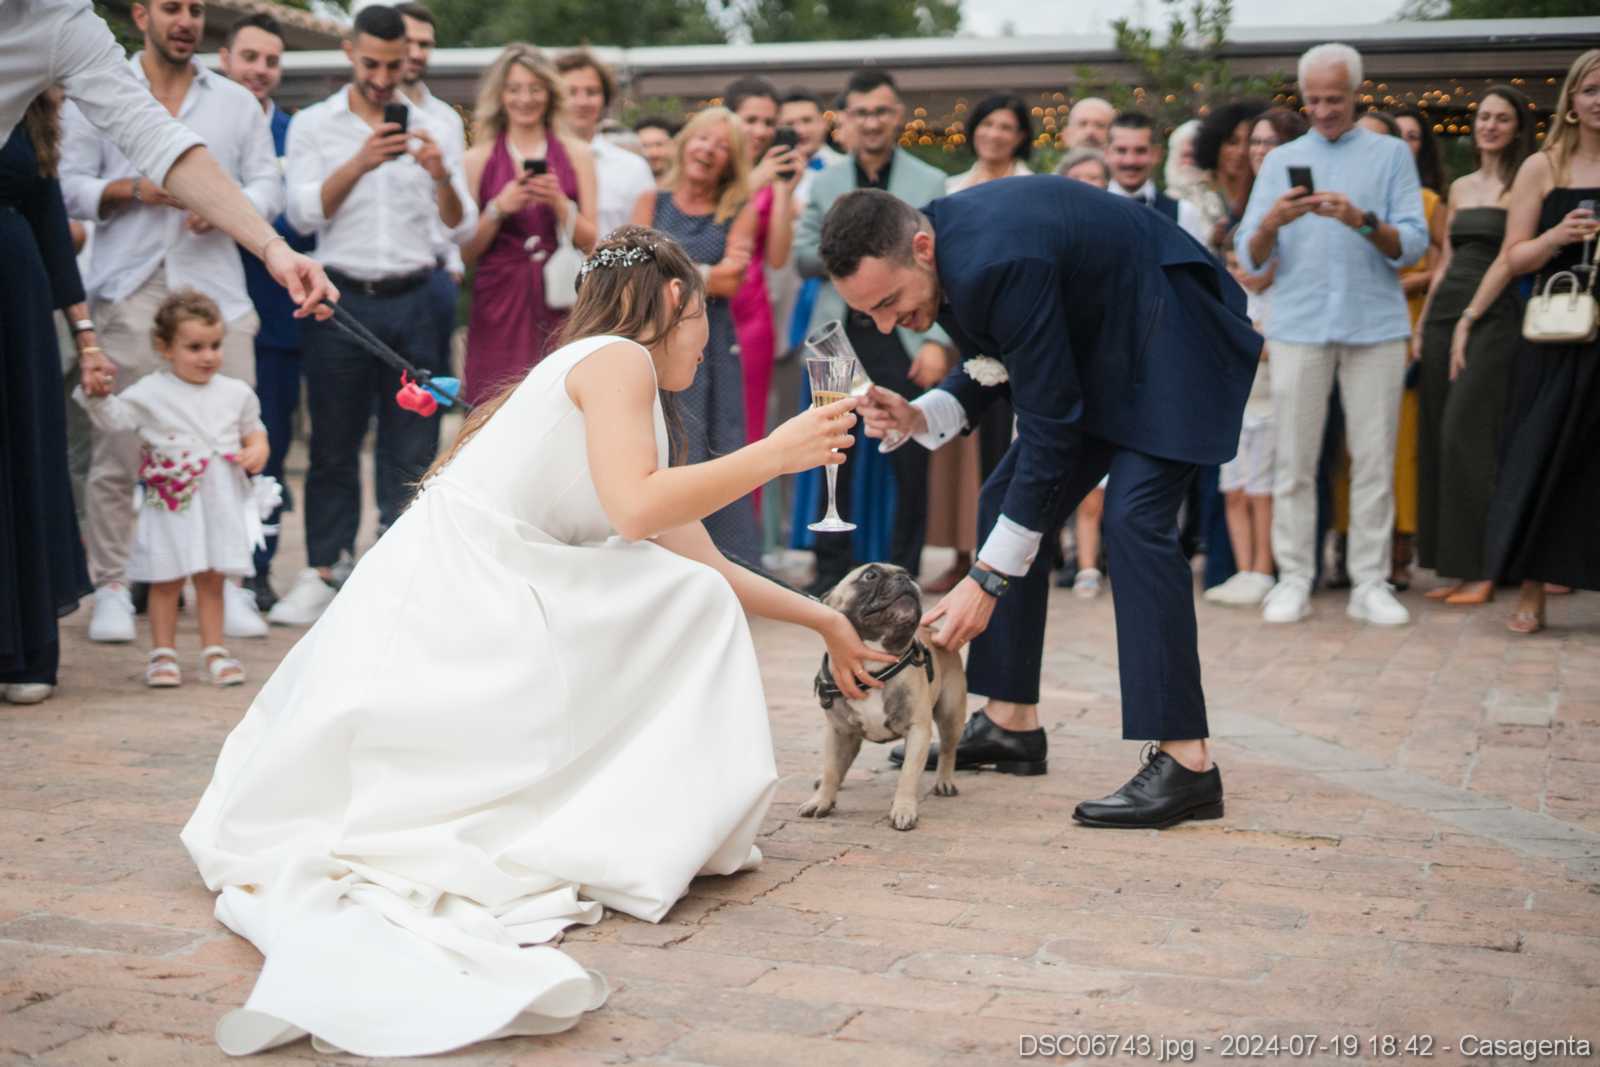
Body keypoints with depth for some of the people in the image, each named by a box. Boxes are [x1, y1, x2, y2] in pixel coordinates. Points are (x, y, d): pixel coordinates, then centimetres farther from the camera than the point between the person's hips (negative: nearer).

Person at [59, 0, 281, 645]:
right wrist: (134, 190, -10)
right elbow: (70, 187, 7)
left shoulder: (237, 103, 19)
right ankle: (112, 589, 4)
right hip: (129, 291, -2)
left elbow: (268, 187, 13)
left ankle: (228, 584, 3)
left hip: (215, 287, 2)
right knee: (118, 445, -4)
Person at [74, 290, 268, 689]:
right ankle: (163, 654, 15)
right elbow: (114, 417, -6)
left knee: (212, 580, 9)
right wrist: (96, 394, -22)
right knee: (167, 581, 4)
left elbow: (253, 429, 17)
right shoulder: (151, 394, -3)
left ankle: (214, 651, 18)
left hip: (221, 502, 2)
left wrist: (258, 449, -3)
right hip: (171, 505, -2)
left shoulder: (236, 393, 7)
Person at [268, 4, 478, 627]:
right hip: (344, 300, -2)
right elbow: (304, 214, -7)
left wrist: (440, 175, -15)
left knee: (411, 447, 2)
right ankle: (321, 575, 11)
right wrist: (360, 164, -20)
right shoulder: (313, 125, 5)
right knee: (334, 448, 3)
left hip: (411, 300, 2)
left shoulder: (428, 128, 10)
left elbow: (463, 226, 4)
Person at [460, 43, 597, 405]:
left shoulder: (576, 154, 10)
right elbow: (466, 252, 4)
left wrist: (558, 202, -9)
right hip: (500, 306, -1)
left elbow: (591, 242, 6)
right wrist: (498, 209, -10)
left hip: (561, 304, 1)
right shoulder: (478, 159, 6)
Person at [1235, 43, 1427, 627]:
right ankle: (1294, 580, 4)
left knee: (1374, 459, 0)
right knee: (1294, 461, -1)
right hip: (1298, 326, 1)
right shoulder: (1281, 159, 14)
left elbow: (1413, 244, 0)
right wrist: (1271, 222, -14)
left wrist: (1362, 221, -17)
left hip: (1376, 325, -1)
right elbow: (1250, 259, 7)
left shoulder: (1390, 154, 11)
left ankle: (1370, 583, 4)